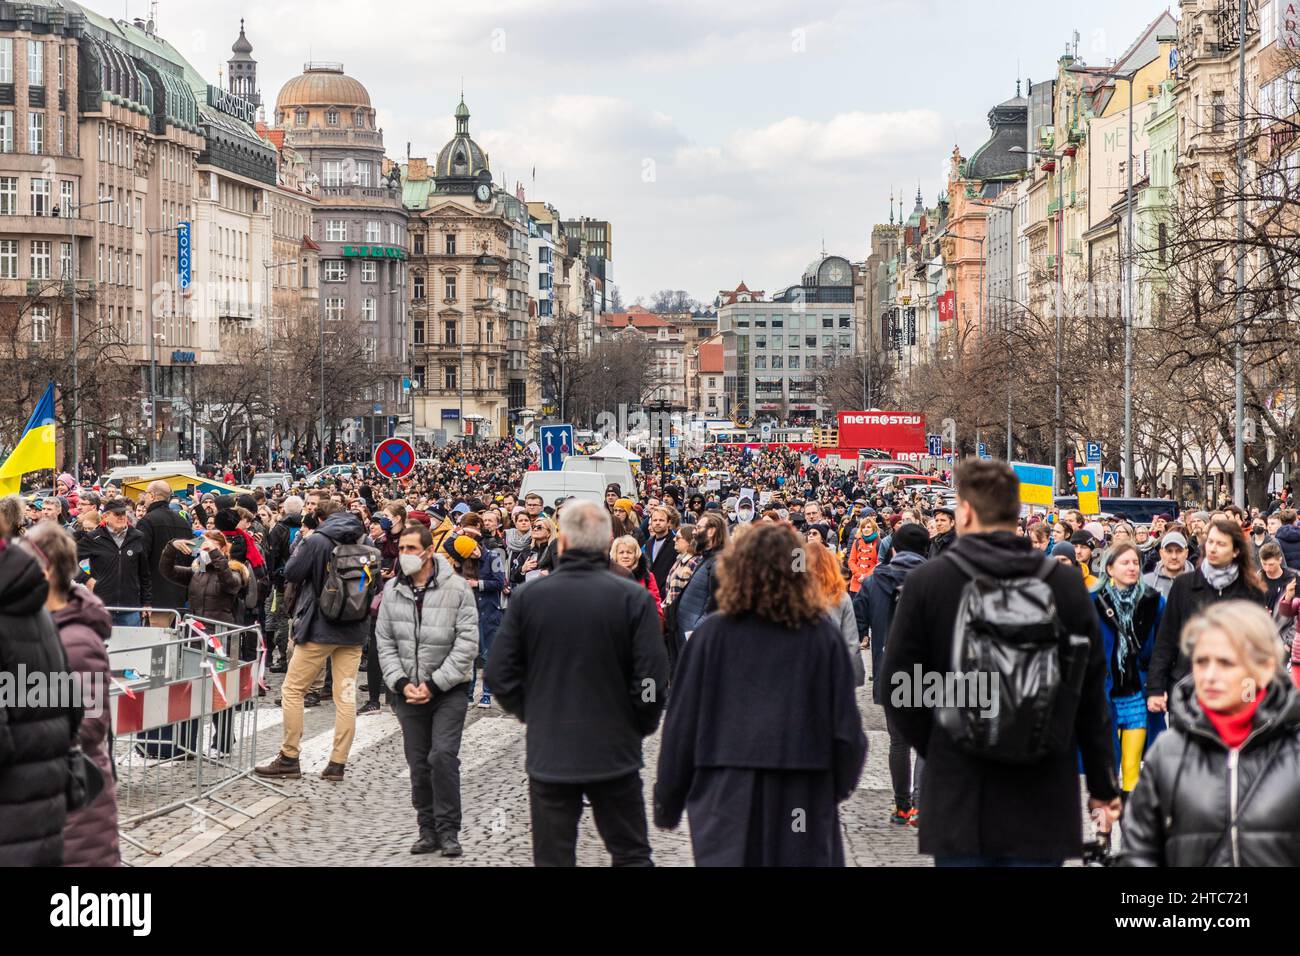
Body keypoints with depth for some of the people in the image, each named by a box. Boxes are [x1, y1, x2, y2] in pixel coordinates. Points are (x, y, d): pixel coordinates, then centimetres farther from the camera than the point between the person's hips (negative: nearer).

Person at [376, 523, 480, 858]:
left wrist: (433, 685, -14)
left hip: (448, 691, -4)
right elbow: (385, 642, 7)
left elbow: (467, 643, -11)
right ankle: (428, 830, 17)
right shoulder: (392, 590, 3)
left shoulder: (457, 588, -9)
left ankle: (448, 830, -3)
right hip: (408, 691, 4)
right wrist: (401, 682, -7)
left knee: (443, 757, -14)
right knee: (418, 763, 7)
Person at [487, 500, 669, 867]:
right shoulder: (634, 598, -10)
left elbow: (500, 672, -2)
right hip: (614, 751, -1)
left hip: (548, 752, 1)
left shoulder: (528, 596, -5)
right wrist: (640, 726, 6)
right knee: (631, 854, 10)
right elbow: (652, 677, -11)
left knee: (553, 857, 9)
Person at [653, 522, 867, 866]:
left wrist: (667, 801, 10)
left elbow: (682, 722, 1)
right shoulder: (823, 635, -3)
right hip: (805, 797, 1)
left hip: (728, 798, -1)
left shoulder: (712, 634, -3)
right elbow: (845, 725, 1)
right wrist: (840, 784, 19)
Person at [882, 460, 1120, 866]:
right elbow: (1092, 696, 2)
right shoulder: (1066, 585, -2)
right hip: (1042, 800, 1)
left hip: (957, 794, -1)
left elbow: (900, 689, -3)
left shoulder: (926, 582, -6)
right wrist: (1103, 787, 11)